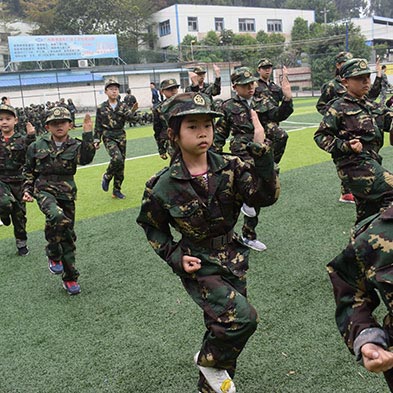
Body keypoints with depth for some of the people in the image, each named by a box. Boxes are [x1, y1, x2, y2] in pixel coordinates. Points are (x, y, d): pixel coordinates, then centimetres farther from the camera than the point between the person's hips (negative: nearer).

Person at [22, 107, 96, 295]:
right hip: (44, 190, -1)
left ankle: (69, 278, 22)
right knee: (56, 216, -34)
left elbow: (86, 158, -21)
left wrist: (88, 134, -26)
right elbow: (28, 170, 15)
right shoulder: (37, 146, 4)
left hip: (67, 194, 1)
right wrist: (27, 190, 4)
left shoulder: (75, 146, 1)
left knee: (68, 235, 7)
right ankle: (53, 255, -9)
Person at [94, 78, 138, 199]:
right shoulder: (101, 108, -1)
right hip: (108, 137, -3)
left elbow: (129, 118, -14)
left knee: (121, 164, 6)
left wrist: (133, 111, -34)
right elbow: (98, 126, 3)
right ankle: (106, 177, 2)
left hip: (121, 137, 3)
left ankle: (116, 191, 18)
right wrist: (96, 140, 0)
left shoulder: (123, 106, 4)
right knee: (117, 158, -26)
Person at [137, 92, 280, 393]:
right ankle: (208, 360, 10)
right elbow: (151, 226, 2)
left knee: (224, 329, 16)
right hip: (198, 267, -4)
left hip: (233, 260, 4)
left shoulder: (230, 168, -9)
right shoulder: (165, 186, -14)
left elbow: (265, 196, -21)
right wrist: (175, 257, -10)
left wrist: (261, 151, -30)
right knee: (243, 317, -22)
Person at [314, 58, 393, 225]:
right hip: (356, 165, -8)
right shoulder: (339, 107, -3)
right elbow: (320, 136, -5)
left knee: (367, 216, 15)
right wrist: (346, 146, -16)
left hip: (371, 163, 8)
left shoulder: (371, 106, 17)